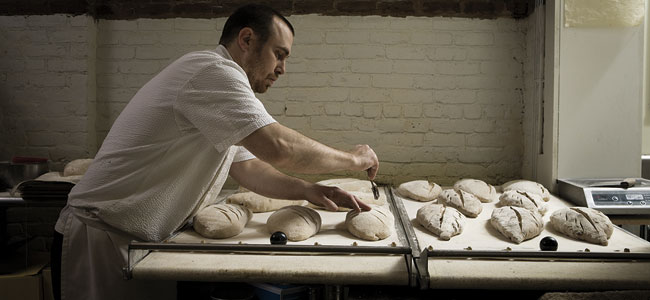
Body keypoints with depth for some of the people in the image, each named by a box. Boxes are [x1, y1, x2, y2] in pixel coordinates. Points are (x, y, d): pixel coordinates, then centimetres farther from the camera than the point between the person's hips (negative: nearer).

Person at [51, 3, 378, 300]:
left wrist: (307, 190, -1)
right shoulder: (212, 71, -20)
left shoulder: (220, 81, 13)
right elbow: (279, 147, -30)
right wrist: (353, 159, -14)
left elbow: (248, 167, 14)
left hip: (142, 240, 9)